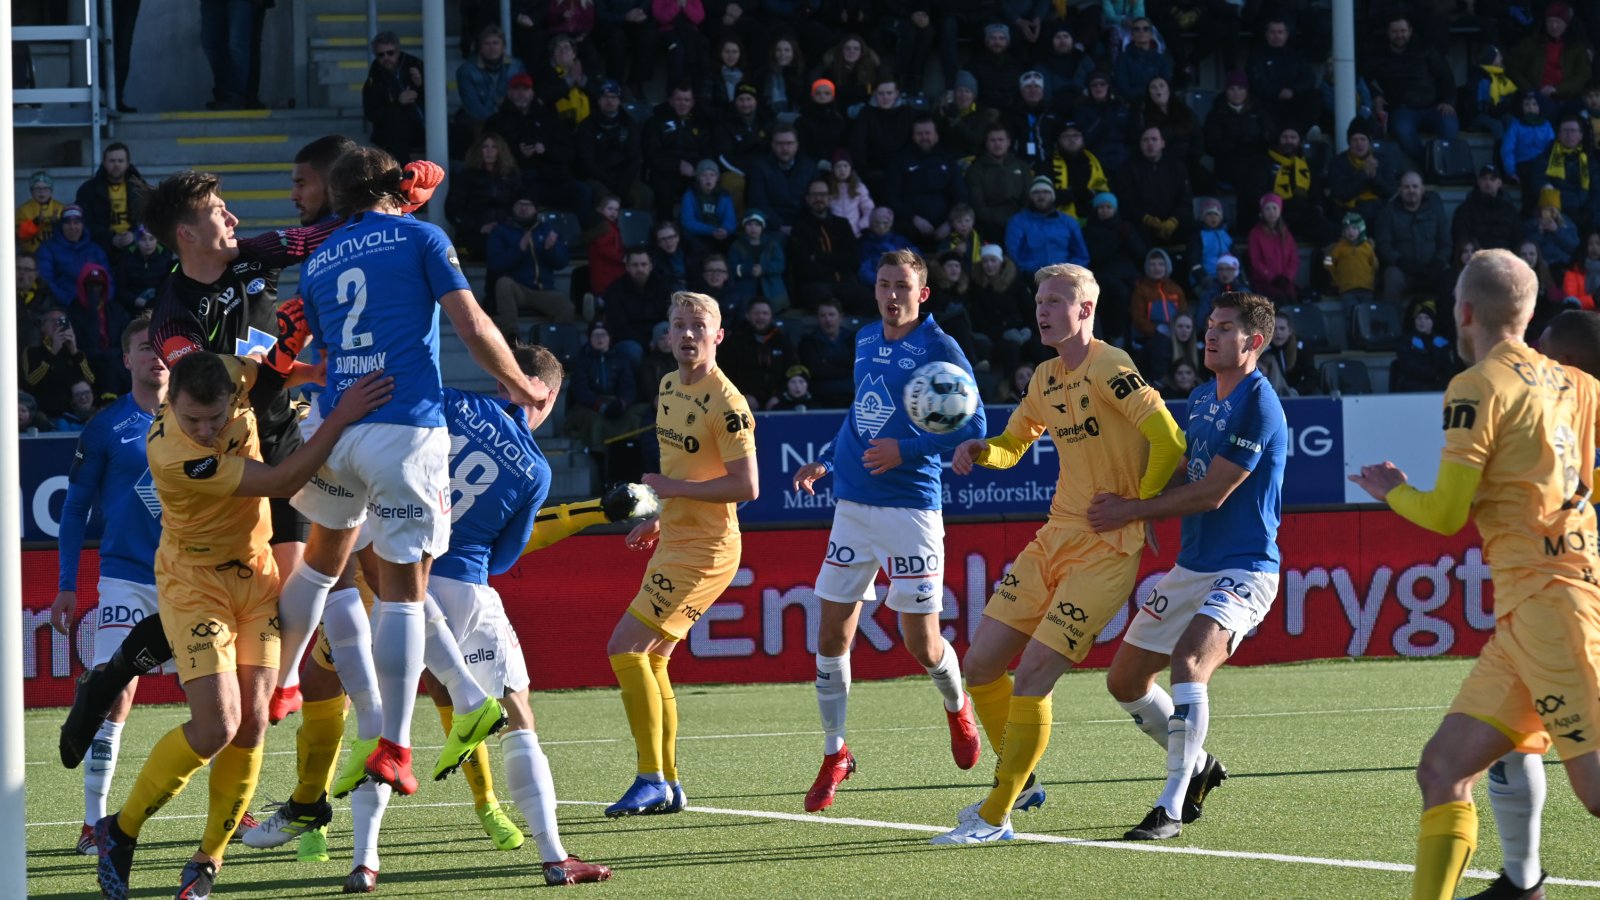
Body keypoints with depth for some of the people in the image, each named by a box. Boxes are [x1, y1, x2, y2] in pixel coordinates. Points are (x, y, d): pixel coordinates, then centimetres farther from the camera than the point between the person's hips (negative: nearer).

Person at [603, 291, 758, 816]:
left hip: (703, 551, -10)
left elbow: (746, 486, -21)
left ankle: (652, 781, -11)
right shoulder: (670, 387, 11)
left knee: (625, 649, -14)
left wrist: (673, 489, -21)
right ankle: (668, 784, 19)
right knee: (651, 659, 12)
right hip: (674, 543, 10)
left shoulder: (726, 404, -17)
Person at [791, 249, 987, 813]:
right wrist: (826, 461, 15)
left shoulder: (939, 349, -8)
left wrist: (907, 450, -20)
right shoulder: (865, 342, 11)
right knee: (832, 635, 1)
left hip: (910, 508, -6)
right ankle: (834, 756, 11)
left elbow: (972, 426, -11)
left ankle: (956, 706, 32)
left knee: (922, 644, -1)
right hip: (852, 506, 6)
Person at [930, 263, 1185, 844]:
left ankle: (996, 817, -3)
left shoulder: (1108, 369, -15)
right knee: (981, 666, 5)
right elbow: (1013, 446, 24)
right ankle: (1018, 782, 26)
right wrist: (980, 450, 2)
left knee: (1031, 678, -13)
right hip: (1054, 538, 9)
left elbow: (1169, 440, -20)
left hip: (1105, 550, -9)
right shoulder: (1046, 378, 12)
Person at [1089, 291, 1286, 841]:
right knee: (1126, 680, 12)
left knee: (1189, 659, -31)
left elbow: (1211, 493, -19)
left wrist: (1132, 512, -13)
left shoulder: (1258, 407, -16)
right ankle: (1198, 767, 34)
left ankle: (1172, 809, -26)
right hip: (1191, 566, 9)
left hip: (1243, 569, -9)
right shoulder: (1201, 399, 11)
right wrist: (1129, 503, 2)